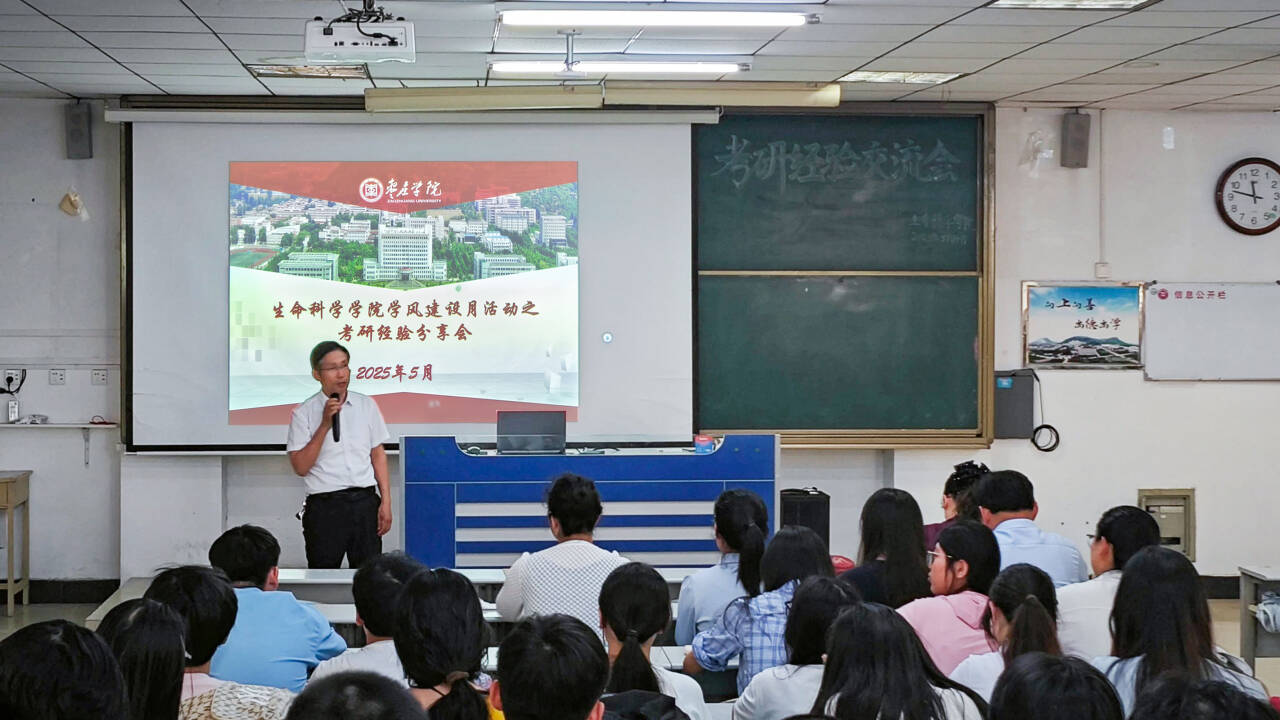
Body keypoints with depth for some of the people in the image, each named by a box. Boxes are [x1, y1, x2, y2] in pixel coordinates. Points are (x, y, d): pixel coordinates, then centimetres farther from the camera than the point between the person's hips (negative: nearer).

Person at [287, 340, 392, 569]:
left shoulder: (366, 405, 10)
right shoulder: (304, 412, -1)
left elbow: (378, 455, 13)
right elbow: (300, 467, -7)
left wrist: (386, 501, 5)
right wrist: (325, 425, -14)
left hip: (365, 501, 3)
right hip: (324, 505, -3)